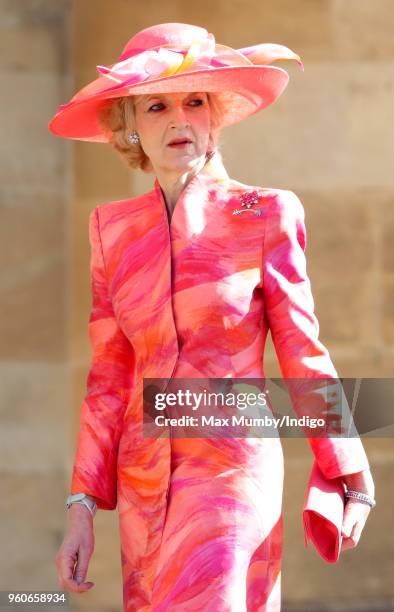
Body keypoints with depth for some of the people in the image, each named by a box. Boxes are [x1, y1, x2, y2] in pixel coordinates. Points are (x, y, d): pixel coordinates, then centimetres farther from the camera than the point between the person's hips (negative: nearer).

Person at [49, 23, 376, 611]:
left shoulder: (265, 215, -2)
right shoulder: (114, 228, 8)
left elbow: (303, 356, 2)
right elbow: (109, 379, 10)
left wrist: (353, 480, 1)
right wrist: (82, 508, 6)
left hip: (232, 469, -4)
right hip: (145, 479, 4)